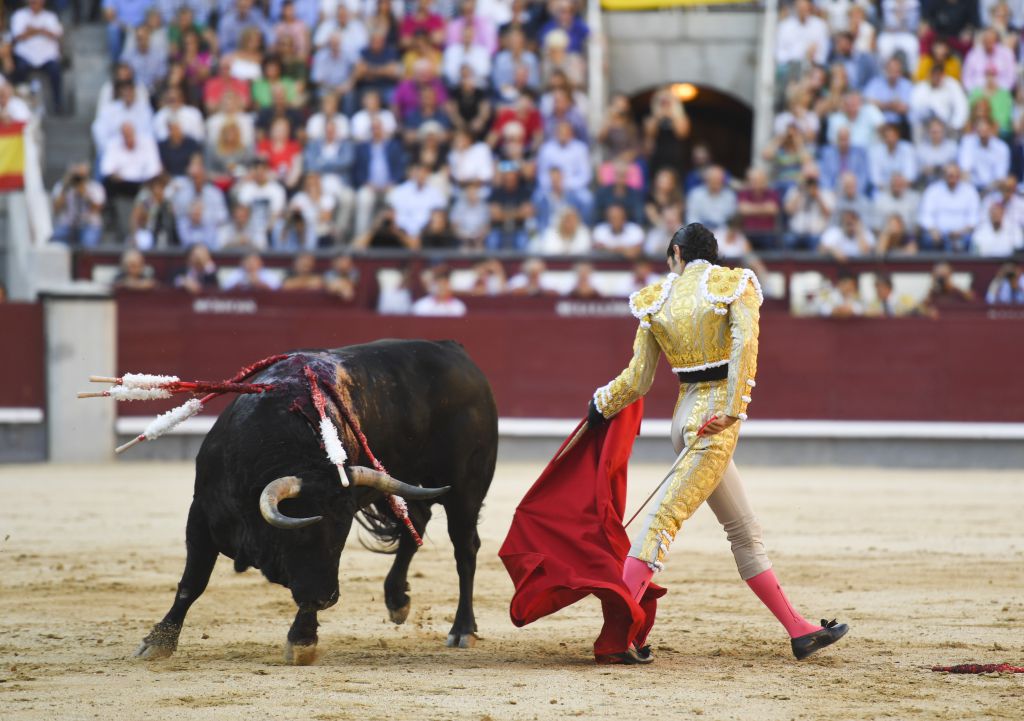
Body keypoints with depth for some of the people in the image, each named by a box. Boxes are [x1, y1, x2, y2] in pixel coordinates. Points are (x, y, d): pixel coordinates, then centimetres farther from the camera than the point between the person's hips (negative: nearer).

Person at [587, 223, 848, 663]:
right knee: (665, 516, -14)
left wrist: (601, 406, 26)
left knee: (744, 529, 11)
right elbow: (744, 344, -18)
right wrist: (734, 409, -23)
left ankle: (799, 631, 17)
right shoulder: (733, 285, 0)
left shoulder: (657, 300, 10)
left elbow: (637, 380, 9)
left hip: (687, 417, 6)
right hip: (714, 419, -6)